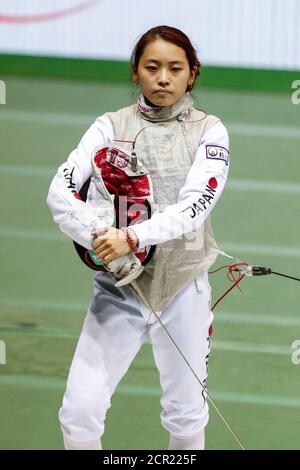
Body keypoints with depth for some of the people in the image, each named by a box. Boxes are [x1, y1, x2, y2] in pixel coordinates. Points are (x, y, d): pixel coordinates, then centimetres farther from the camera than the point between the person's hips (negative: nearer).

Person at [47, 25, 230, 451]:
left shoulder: (209, 131, -4)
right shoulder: (110, 127, -2)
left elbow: (196, 205, -18)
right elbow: (60, 193, -13)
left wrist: (133, 238, -32)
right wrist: (100, 235, -32)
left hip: (184, 286, 0)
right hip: (120, 286, 0)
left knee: (186, 415, 10)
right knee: (80, 414, -7)